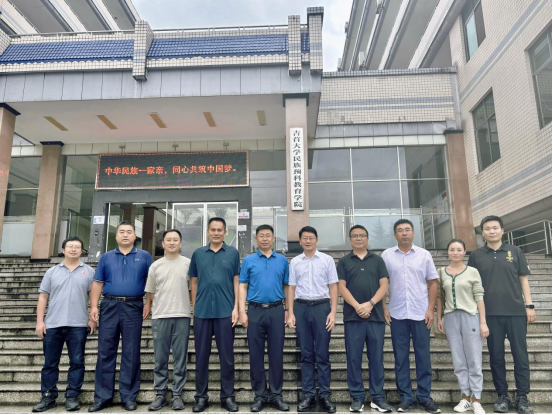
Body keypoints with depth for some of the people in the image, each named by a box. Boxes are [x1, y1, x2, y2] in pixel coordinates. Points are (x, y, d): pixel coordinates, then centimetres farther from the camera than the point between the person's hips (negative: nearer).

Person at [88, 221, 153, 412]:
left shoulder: (144, 256, 6)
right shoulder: (106, 257, 12)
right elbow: (97, 283, 8)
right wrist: (94, 306, -2)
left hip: (133, 307, -2)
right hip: (109, 306, 2)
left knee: (131, 353, 4)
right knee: (105, 352, 5)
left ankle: (129, 396, 13)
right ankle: (103, 396, 15)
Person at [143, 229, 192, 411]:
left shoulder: (188, 263, 3)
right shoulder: (155, 266, 8)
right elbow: (150, 291, 15)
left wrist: (196, 308, -1)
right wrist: (147, 306, 9)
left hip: (182, 316, -1)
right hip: (160, 316, 2)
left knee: (180, 359, 4)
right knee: (160, 359, 7)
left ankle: (177, 395, 13)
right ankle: (160, 394, 18)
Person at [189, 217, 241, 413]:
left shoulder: (233, 253, 3)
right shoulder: (198, 254, 7)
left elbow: (236, 281, 2)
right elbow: (194, 282, 11)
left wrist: (236, 307, -5)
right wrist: (194, 307, 7)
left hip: (225, 311, -1)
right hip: (202, 312, 2)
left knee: (227, 356, 6)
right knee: (201, 356, 9)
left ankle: (228, 396, 19)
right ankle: (201, 396, 22)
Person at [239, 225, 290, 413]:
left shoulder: (282, 260, 7)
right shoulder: (248, 260, 5)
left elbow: (286, 286, 9)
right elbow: (243, 286, 2)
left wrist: (288, 309, 4)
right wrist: (242, 311, -6)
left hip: (276, 311, 1)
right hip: (255, 311, 0)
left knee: (276, 354, 5)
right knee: (256, 354, 6)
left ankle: (276, 394, 18)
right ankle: (260, 395, 18)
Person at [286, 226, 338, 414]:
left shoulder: (327, 260, 3)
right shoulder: (295, 262, 8)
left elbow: (333, 287, 2)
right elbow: (292, 288, 9)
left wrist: (333, 312, -5)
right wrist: (290, 313, 2)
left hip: (321, 307, -2)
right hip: (301, 307, 2)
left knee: (322, 354, 4)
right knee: (306, 354, 9)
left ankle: (325, 395, 14)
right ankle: (308, 395, 17)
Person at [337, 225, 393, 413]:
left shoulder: (378, 260, 10)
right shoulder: (344, 262, 8)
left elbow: (384, 286, 3)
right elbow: (342, 287, -1)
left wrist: (370, 304, -12)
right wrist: (357, 306, -14)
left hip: (376, 315, 1)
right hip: (352, 316, -1)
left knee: (376, 357, 6)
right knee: (354, 358, 3)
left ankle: (378, 397, 17)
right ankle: (357, 397, 13)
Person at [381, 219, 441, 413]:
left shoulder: (424, 254, 4)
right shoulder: (386, 255, 2)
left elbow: (433, 283, 5)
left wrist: (430, 309, -2)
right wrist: (384, 308, -2)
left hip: (421, 313, 0)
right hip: (396, 314, 0)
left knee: (423, 356, 6)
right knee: (401, 357, 6)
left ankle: (425, 397, 19)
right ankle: (406, 398, 17)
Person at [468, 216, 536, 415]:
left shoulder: (515, 251, 6)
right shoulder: (476, 255, 5)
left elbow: (523, 279, 7)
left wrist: (529, 305, 1)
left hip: (516, 311, 0)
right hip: (491, 313, 0)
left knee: (520, 354, 4)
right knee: (496, 355, 6)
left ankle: (522, 397, 14)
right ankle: (502, 396, 16)